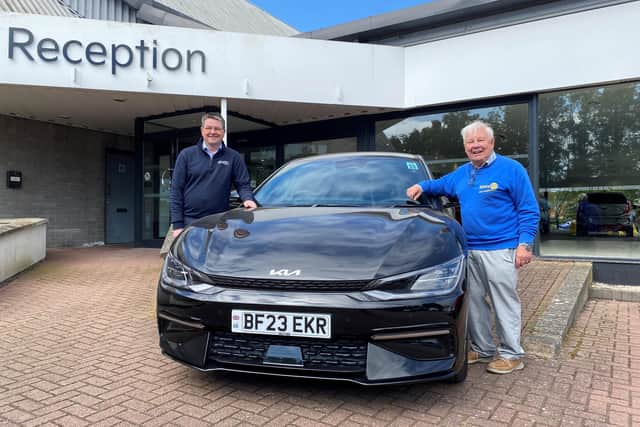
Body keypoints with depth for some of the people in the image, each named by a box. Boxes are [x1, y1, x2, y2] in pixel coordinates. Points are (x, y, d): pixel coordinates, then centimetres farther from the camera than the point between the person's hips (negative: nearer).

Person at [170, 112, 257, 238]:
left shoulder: (234, 157, 7)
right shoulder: (186, 155, 5)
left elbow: (243, 184, 7)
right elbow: (176, 190, 2)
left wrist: (247, 199, -17)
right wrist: (177, 225, -4)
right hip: (190, 221, 0)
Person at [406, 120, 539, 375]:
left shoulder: (511, 169, -4)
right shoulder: (461, 174, 15)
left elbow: (529, 211, -6)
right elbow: (440, 185, 34)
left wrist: (524, 244, -15)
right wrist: (421, 186, 13)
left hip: (500, 250, -6)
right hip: (470, 250, 7)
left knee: (504, 303, 0)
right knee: (474, 303, 12)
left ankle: (511, 354, 13)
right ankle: (483, 349, 25)